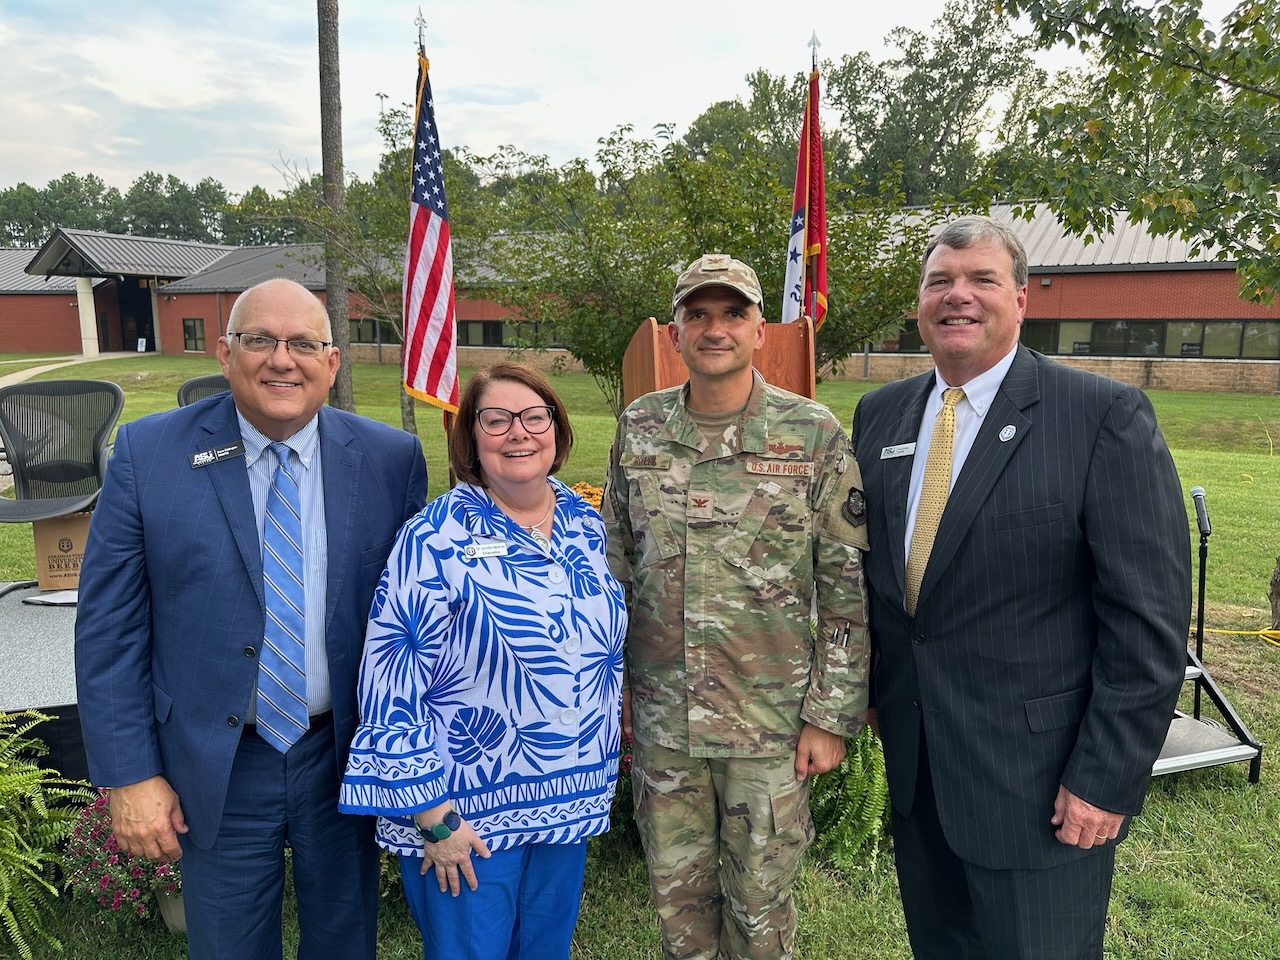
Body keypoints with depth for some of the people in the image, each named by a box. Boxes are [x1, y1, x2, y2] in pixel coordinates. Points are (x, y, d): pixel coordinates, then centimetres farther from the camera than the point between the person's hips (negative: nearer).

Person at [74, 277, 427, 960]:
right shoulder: (149, 453, -8)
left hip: (346, 757, 1)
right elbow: (108, 627, -5)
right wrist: (129, 776, -7)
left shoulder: (392, 460, -7)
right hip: (217, 772, 0)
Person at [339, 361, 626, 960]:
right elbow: (393, 686, -18)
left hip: (572, 799, 6)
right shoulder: (435, 540, -18)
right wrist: (434, 816, -15)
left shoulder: (586, 524, 1)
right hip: (466, 810, -5)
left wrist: (597, 777, 14)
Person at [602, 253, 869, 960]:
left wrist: (831, 717, -7)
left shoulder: (815, 436, -9)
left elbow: (848, 591, -6)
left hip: (771, 719, -3)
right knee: (677, 892, 19)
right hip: (659, 715, 3)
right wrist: (611, 682, 9)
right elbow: (614, 567, 9)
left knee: (759, 901, 14)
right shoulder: (638, 429, 1)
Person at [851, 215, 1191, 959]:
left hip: (1039, 780, -5)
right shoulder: (879, 414, 4)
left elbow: (1149, 616, -14)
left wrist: (1109, 779, -14)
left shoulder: (1106, 416, -12)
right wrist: (860, 692, 9)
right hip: (913, 764, 5)